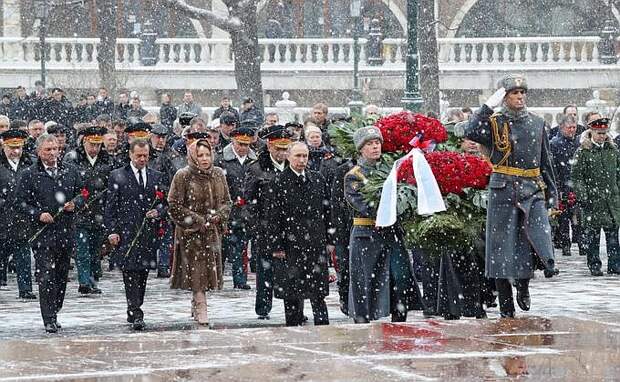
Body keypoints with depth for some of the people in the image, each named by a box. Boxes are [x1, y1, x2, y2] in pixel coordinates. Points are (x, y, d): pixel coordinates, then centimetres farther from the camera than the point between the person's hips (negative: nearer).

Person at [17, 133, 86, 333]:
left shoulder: (70, 172, 10)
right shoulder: (29, 175, 0)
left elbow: (81, 194, 18)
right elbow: (22, 203, 0)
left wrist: (74, 204, -4)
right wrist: (38, 214, -16)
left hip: (66, 232, 4)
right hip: (42, 233, -4)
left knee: (62, 276, 10)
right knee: (46, 277, -9)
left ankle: (54, 312, 24)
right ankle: (49, 320, -7)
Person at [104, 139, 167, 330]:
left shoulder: (156, 177, 13)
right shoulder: (117, 176, 3)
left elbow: (164, 203, 18)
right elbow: (110, 206, 1)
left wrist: (158, 212, -5)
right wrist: (111, 231, -7)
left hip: (148, 233, 4)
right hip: (126, 233, -4)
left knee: (143, 274, 7)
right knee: (131, 273, -11)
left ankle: (133, 312, 19)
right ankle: (136, 314, -14)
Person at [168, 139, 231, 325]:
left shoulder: (218, 175, 7)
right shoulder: (183, 176, -8)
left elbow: (226, 201, 15)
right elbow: (174, 206, -8)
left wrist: (218, 216, -6)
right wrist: (197, 220, -13)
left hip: (213, 231, 5)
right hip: (191, 233, -5)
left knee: (209, 271, 6)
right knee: (197, 272, -11)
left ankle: (196, 307, 21)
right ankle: (201, 310, -11)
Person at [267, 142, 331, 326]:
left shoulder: (318, 180, 9)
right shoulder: (279, 183, -2)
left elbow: (327, 212, 13)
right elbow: (273, 218, -4)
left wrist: (329, 240, 8)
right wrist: (276, 247, -9)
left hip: (316, 244, 2)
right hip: (290, 247, -2)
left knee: (319, 294, 1)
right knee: (292, 296, 4)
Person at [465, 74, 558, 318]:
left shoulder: (537, 124, 14)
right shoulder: (495, 123, 2)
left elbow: (545, 161, 19)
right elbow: (471, 133, -20)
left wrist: (552, 192, 16)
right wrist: (489, 106, -16)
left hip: (533, 191, 3)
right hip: (503, 190, -3)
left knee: (539, 233, -15)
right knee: (502, 242, 0)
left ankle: (523, 284, 12)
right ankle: (506, 306, 9)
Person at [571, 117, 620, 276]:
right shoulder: (583, 152, -2)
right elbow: (576, 177, -3)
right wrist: (582, 196, -10)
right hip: (592, 200, -3)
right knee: (592, 234, 1)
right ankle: (594, 265, 8)